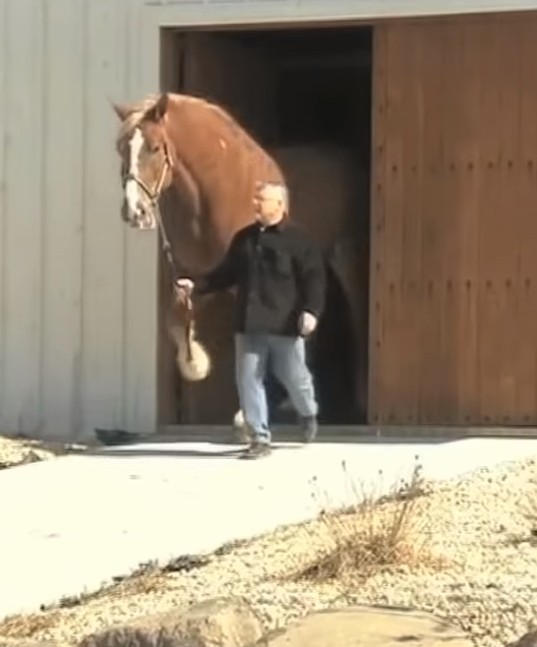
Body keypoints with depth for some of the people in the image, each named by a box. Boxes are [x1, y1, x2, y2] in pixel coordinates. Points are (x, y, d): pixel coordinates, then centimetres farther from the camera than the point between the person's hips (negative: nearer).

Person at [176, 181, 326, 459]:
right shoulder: (244, 238, 11)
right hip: (249, 325, 5)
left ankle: (308, 415, 38)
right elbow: (226, 273, 18)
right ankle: (260, 438, 6)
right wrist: (197, 286, 6)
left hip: (286, 325, -5)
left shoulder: (297, 239, -5)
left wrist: (311, 310, -21)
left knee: (294, 378, 6)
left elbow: (315, 277, -9)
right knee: (248, 381, -1)